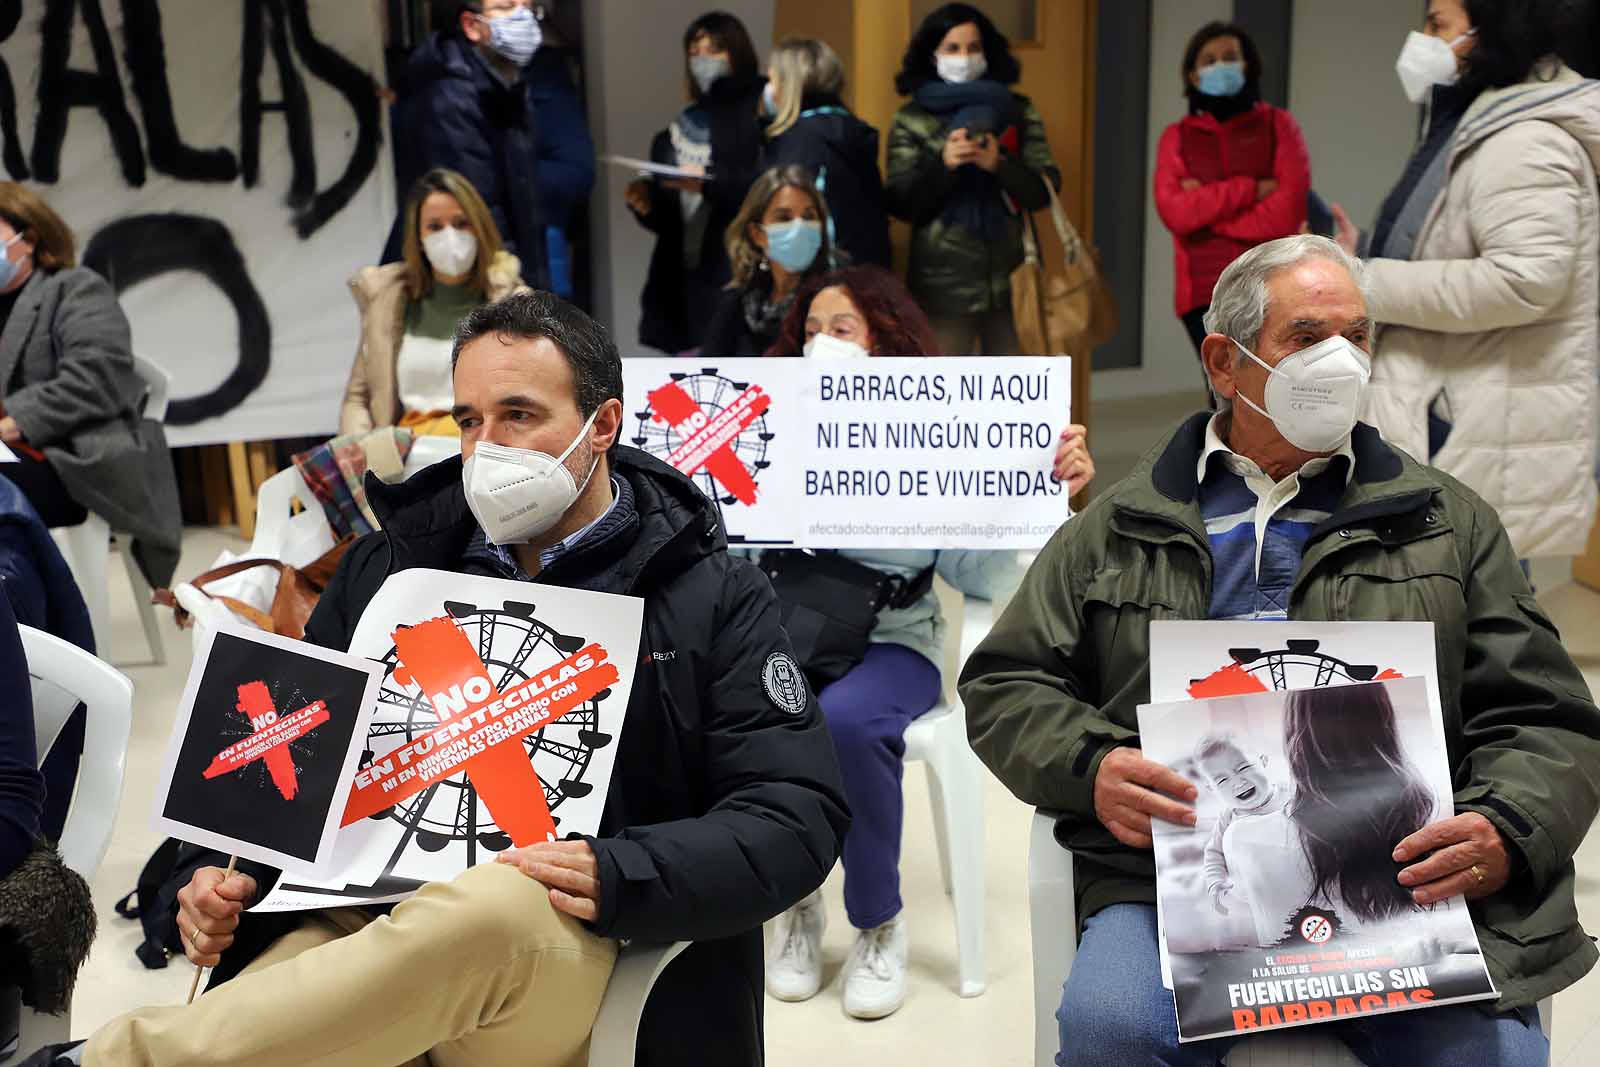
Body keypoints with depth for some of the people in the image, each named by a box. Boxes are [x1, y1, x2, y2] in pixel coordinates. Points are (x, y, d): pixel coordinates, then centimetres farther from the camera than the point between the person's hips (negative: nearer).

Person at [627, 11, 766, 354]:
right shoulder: (682, 126, 17)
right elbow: (668, 216, 19)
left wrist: (710, 185, -20)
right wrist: (646, 203, -2)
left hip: (740, 274, -5)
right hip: (684, 279, 5)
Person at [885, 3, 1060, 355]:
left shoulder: (1019, 111, 9)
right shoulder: (911, 120, 5)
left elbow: (1045, 190, 2)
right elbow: (899, 204, -2)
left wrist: (1000, 165, -16)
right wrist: (941, 164, -18)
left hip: (1011, 279, 2)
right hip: (942, 283, -2)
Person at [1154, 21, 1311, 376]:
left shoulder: (1278, 125, 6)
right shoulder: (1177, 137, 9)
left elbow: (1287, 212, -8)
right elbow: (1174, 211, -8)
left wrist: (1204, 206, -6)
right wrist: (1250, 189, -11)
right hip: (1206, 294, 1)